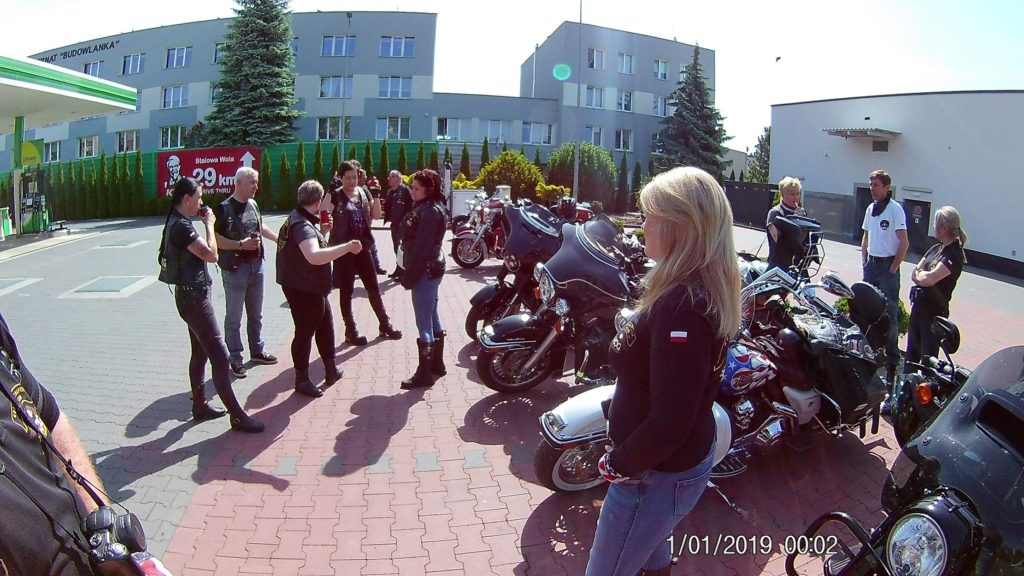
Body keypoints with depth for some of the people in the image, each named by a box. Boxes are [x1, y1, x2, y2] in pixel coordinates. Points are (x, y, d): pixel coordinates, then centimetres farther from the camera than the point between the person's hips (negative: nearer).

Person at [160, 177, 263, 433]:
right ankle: (237, 416, -6)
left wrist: (205, 224, 7)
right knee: (220, 355, -10)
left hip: (193, 295, 11)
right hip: (193, 297, -11)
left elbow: (201, 252, 15)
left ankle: (200, 405, 30)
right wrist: (209, 225, -15)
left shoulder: (178, 223, 12)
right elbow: (211, 254, -23)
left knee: (201, 352, 18)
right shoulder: (181, 226, -20)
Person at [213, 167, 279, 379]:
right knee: (234, 318, 3)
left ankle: (257, 351, 33)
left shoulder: (253, 204, 7)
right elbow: (216, 239, -18)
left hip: (256, 266, 7)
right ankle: (235, 359, 13)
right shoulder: (224, 208, -14)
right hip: (235, 268, -7)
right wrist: (241, 244, -24)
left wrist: (279, 239, 28)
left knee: (256, 314, 18)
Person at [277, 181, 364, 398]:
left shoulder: (302, 219, 6)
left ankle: (331, 369, 34)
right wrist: (347, 247, -42)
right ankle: (302, 380, 17)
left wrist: (322, 231, 7)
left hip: (313, 286, 11)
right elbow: (315, 256, -45)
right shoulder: (302, 225, -27)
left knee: (325, 325, 20)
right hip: (302, 289, -11)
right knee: (305, 331, 2)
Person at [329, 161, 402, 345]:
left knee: (374, 287, 10)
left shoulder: (363, 192, 8)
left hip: (362, 246, 5)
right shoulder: (335, 196, -7)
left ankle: (385, 325, 22)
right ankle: (351, 330, 14)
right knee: (347, 291, 5)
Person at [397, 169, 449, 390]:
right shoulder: (429, 207, 14)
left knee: (424, 323, -5)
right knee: (432, 317, 17)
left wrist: (410, 275, -19)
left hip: (425, 271, -11)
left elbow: (422, 247, -22)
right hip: (431, 269, 11)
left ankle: (424, 373, 3)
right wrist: (410, 271, 14)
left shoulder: (429, 212, -18)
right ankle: (437, 363, 29)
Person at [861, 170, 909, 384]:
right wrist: (864, 260, 13)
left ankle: (892, 362, -2)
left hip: (888, 266, -7)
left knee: (889, 314, -7)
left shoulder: (895, 209, -10)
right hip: (871, 264, 7)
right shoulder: (870, 209, 12)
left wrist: (893, 268, -12)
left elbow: (904, 242, -13)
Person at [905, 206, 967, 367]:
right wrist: (925, 276, -12)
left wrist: (919, 273, -4)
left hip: (935, 310, -8)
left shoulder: (954, 254, -15)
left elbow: (929, 279, -24)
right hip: (918, 305, 8)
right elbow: (914, 274, 8)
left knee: (928, 356, 1)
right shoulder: (935, 249, 11)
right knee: (912, 353, 17)